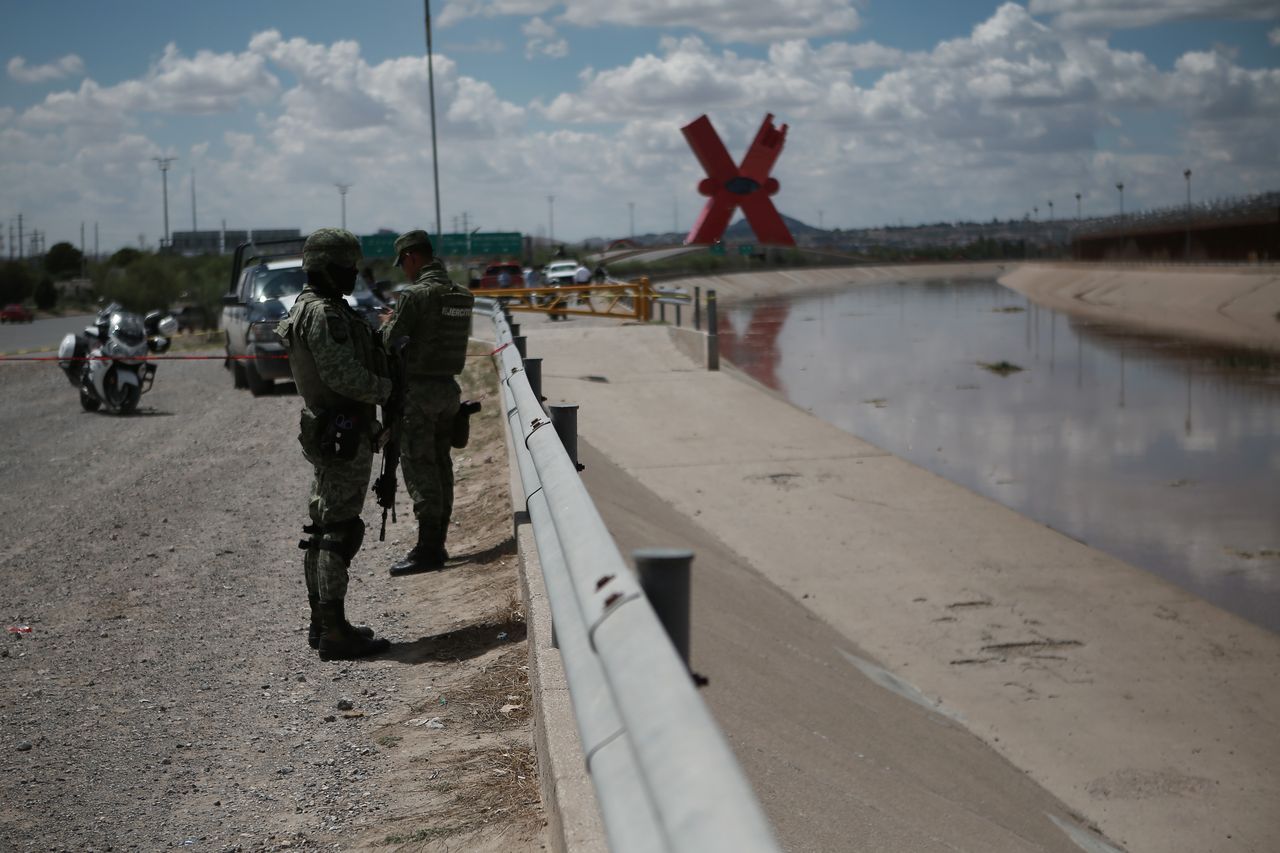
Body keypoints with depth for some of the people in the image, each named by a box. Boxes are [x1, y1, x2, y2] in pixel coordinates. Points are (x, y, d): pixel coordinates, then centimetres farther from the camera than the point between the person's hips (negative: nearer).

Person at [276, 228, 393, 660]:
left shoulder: (308, 308, 15)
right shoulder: (324, 314, -18)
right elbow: (344, 375, -24)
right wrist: (386, 388, -9)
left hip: (326, 430, 11)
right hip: (345, 434, -11)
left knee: (324, 527, 14)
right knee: (340, 530, -9)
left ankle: (321, 622, 22)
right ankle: (334, 631, -7)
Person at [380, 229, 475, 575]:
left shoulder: (416, 294, -16)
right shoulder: (462, 294, 7)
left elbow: (390, 341, -14)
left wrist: (387, 324, 9)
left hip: (419, 389, -7)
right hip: (449, 387, 8)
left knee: (419, 467, -4)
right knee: (441, 464, 13)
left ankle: (427, 549, -5)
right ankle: (438, 543, 18)